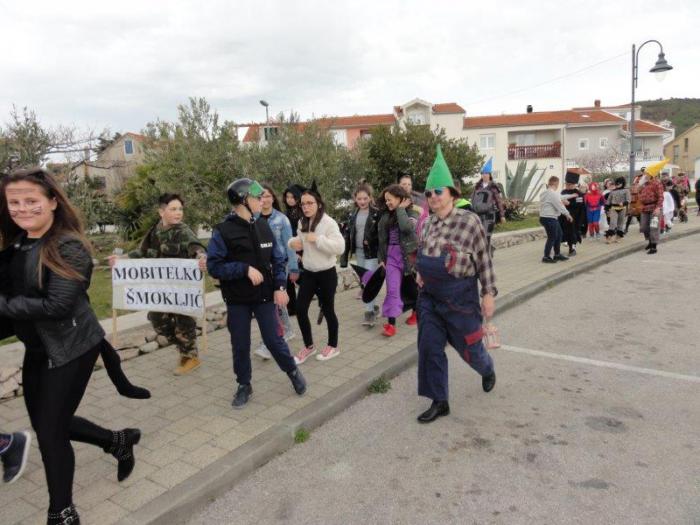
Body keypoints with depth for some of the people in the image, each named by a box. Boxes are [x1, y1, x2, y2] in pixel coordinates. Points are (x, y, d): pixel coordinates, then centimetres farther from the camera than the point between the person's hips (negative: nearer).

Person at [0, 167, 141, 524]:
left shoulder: (69, 247, -19)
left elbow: (57, 305, -25)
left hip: (71, 347, -8)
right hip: (37, 348, 8)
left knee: (50, 431, 3)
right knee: (45, 423, 18)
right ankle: (118, 441, 40)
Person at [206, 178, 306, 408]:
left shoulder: (263, 226, 3)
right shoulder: (223, 231, -10)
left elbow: (278, 258, 7)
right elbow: (213, 266, -13)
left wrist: (280, 287, -5)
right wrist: (245, 269, -22)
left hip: (265, 296, 2)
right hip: (237, 301, -2)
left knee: (274, 340, 4)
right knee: (240, 346, 8)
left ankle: (294, 373, 28)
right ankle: (244, 386, 28)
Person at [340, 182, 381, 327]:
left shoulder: (376, 213, -8)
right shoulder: (353, 214, 8)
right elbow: (347, 234, 9)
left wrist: (371, 241, -20)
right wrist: (345, 254, 6)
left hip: (372, 252, -6)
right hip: (358, 252, 6)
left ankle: (369, 312, -4)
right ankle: (372, 307, 26)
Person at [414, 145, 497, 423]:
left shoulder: (469, 221, -12)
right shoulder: (427, 223, 4)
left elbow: (484, 260, -9)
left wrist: (488, 294, -10)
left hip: (459, 295, -5)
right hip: (429, 294, 5)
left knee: (468, 346, 11)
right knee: (429, 348, 3)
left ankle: (488, 370, 47)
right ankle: (439, 402, 18)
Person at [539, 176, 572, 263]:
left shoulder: (545, 193, 13)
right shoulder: (553, 193, -18)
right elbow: (560, 206, -17)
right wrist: (568, 214, -7)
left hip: (548, 217, 10)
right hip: (549, 219, -10)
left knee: (559, 235, 17)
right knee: (552, 237, -1)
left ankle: (557, 254, 24)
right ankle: (546, 257, 6)